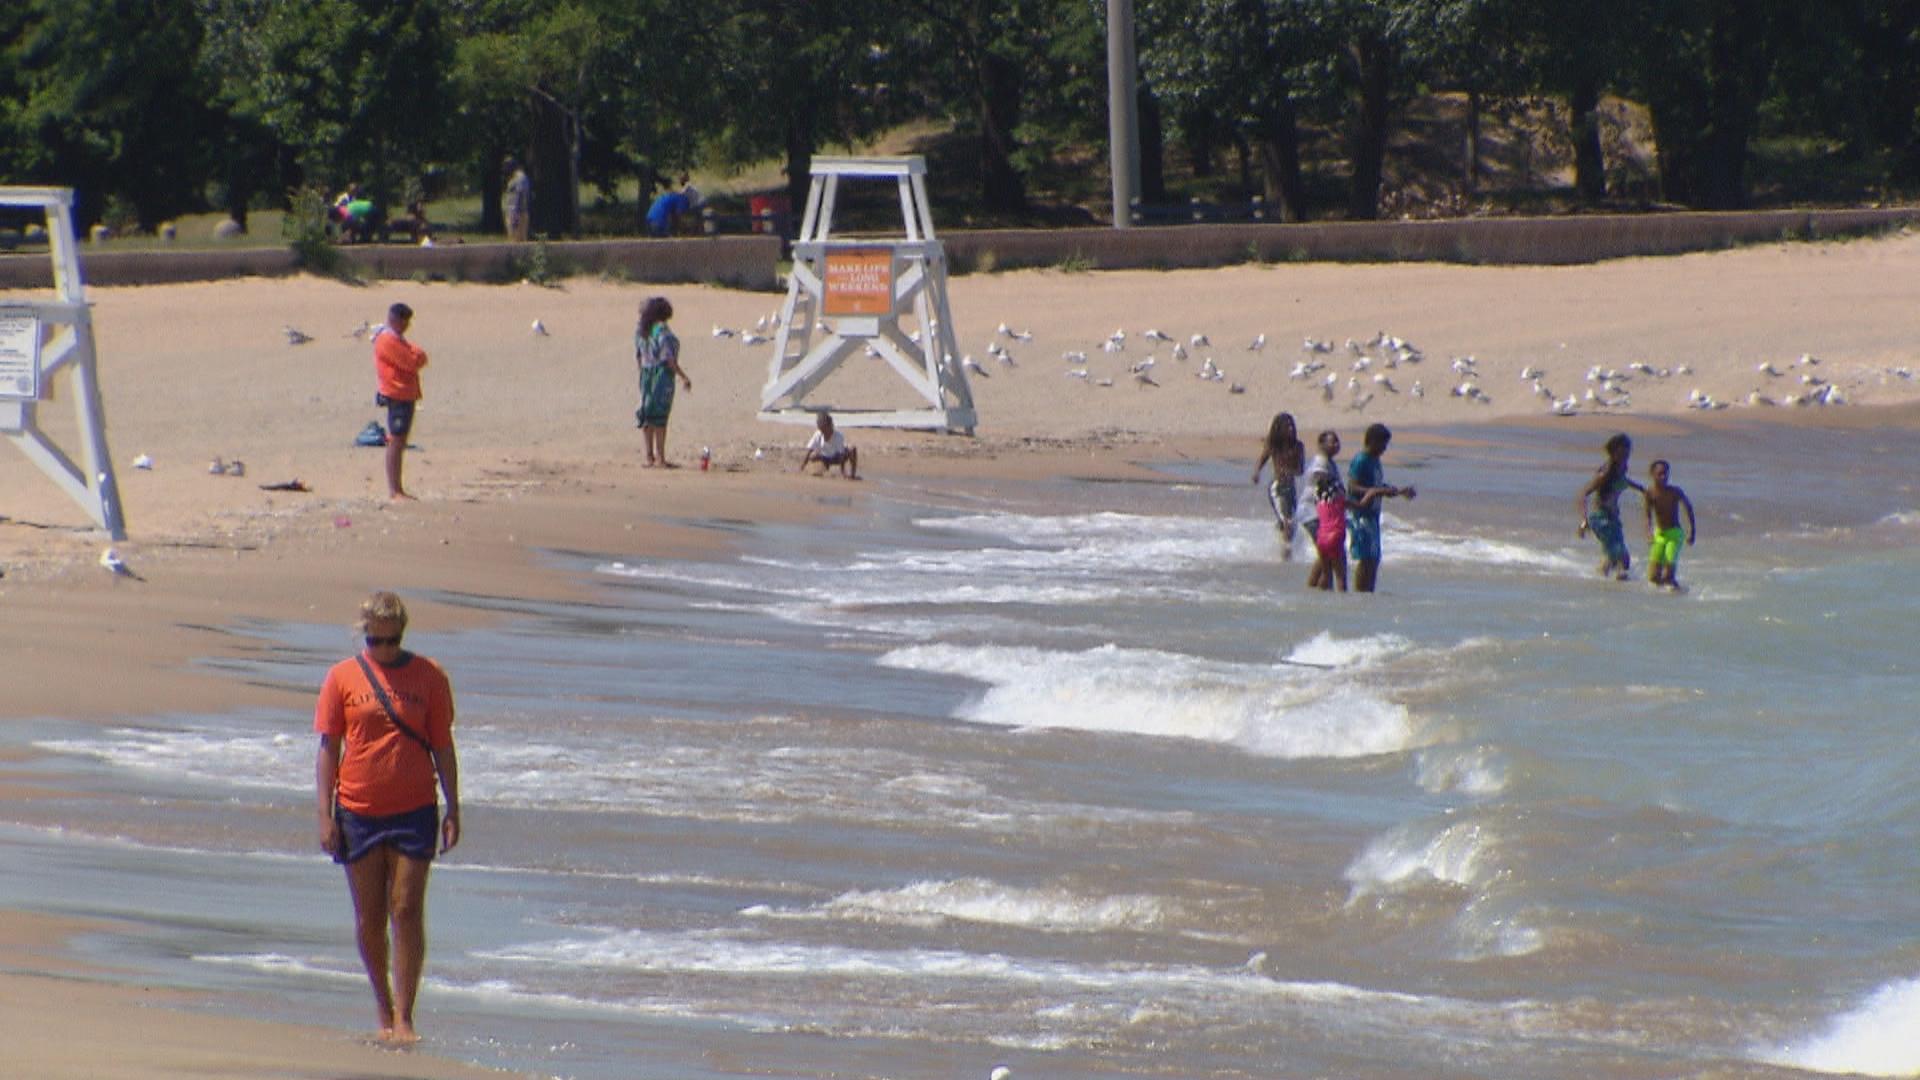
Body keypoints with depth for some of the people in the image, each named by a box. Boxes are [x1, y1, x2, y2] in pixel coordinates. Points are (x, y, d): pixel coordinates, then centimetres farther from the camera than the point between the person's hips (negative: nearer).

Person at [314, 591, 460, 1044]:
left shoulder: (428, 677, 2)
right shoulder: (342, 678, 2)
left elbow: (442, 746, 7)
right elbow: (328, 749, 3)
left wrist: (453, 809, 3)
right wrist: (325, 815, -3)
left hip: (414, 811, -1)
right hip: (358, 814, 1)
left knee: (407, 911, -8)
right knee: (369, 918, 6)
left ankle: (403, 1018, -7)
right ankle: (383, 1010, 21)